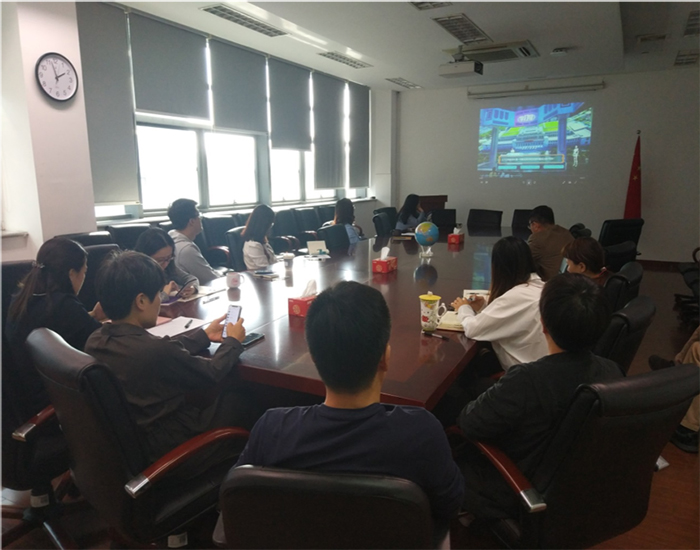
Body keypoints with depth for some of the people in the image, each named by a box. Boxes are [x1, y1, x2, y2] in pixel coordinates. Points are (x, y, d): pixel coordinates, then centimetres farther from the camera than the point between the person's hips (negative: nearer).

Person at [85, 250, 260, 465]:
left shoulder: (94, 341, -9)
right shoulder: (155, 350, -34)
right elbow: (212, 374, -16)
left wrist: (204, 335, 14)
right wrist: (232, 341, 1)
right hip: (163, 445, -7)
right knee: (242, 402, 9)